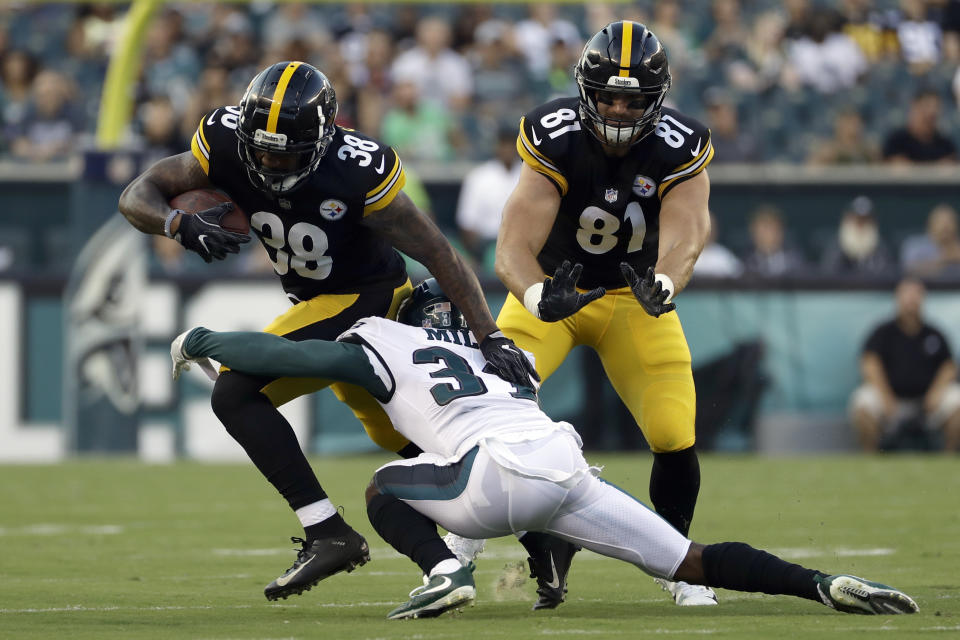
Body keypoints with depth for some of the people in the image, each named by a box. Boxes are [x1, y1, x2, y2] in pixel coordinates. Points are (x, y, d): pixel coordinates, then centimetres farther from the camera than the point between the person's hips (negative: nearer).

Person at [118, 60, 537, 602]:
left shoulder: (357, 172, -32)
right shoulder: (227, 145, -18)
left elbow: (442, 257, -25)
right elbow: (138, 196, -14)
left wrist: (492, 337, -29)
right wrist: (182, 225, -36)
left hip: (366, 299, -7)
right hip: (318, 301, 7)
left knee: (236, 393, -21)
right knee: (394, 432, 24)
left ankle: (328, 533, -22)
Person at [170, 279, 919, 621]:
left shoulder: (383, 343, 18)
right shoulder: (488, 352, 36)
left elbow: (289, 355, 15)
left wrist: (203, 341, 28)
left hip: (503, 468, -6)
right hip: (569, 465, 6)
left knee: (384, 490, 17)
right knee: (692, 563, 9)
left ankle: (443, 569, -11)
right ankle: (824, 585, -9)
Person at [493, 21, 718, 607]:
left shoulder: (679, 149, -20)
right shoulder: (554, 138, -25)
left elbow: (682, 238, -33)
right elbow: (513, 249, -30)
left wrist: (662, 286, -57)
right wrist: (537, 295, -52)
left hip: (633, 295, 1)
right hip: (552, 289, -1)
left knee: (675, 437, -11)